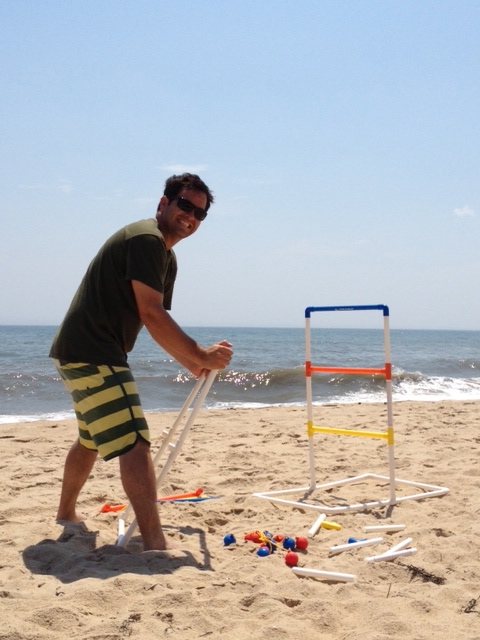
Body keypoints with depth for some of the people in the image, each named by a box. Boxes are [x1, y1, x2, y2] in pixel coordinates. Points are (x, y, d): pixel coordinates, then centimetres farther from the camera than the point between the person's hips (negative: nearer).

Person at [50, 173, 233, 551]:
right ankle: (155, 545, -22)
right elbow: (151, 315, -23)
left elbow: (159, 321, 18)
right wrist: (201, 355, -21)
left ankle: (67, 513, 46)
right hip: (92, 354, -11)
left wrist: (192, 363, 6)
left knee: (92, 438, 27)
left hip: (81, 353, 11)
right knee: (134, 443, -18)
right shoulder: (146, 239, -15)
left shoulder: (166, 257, 17)